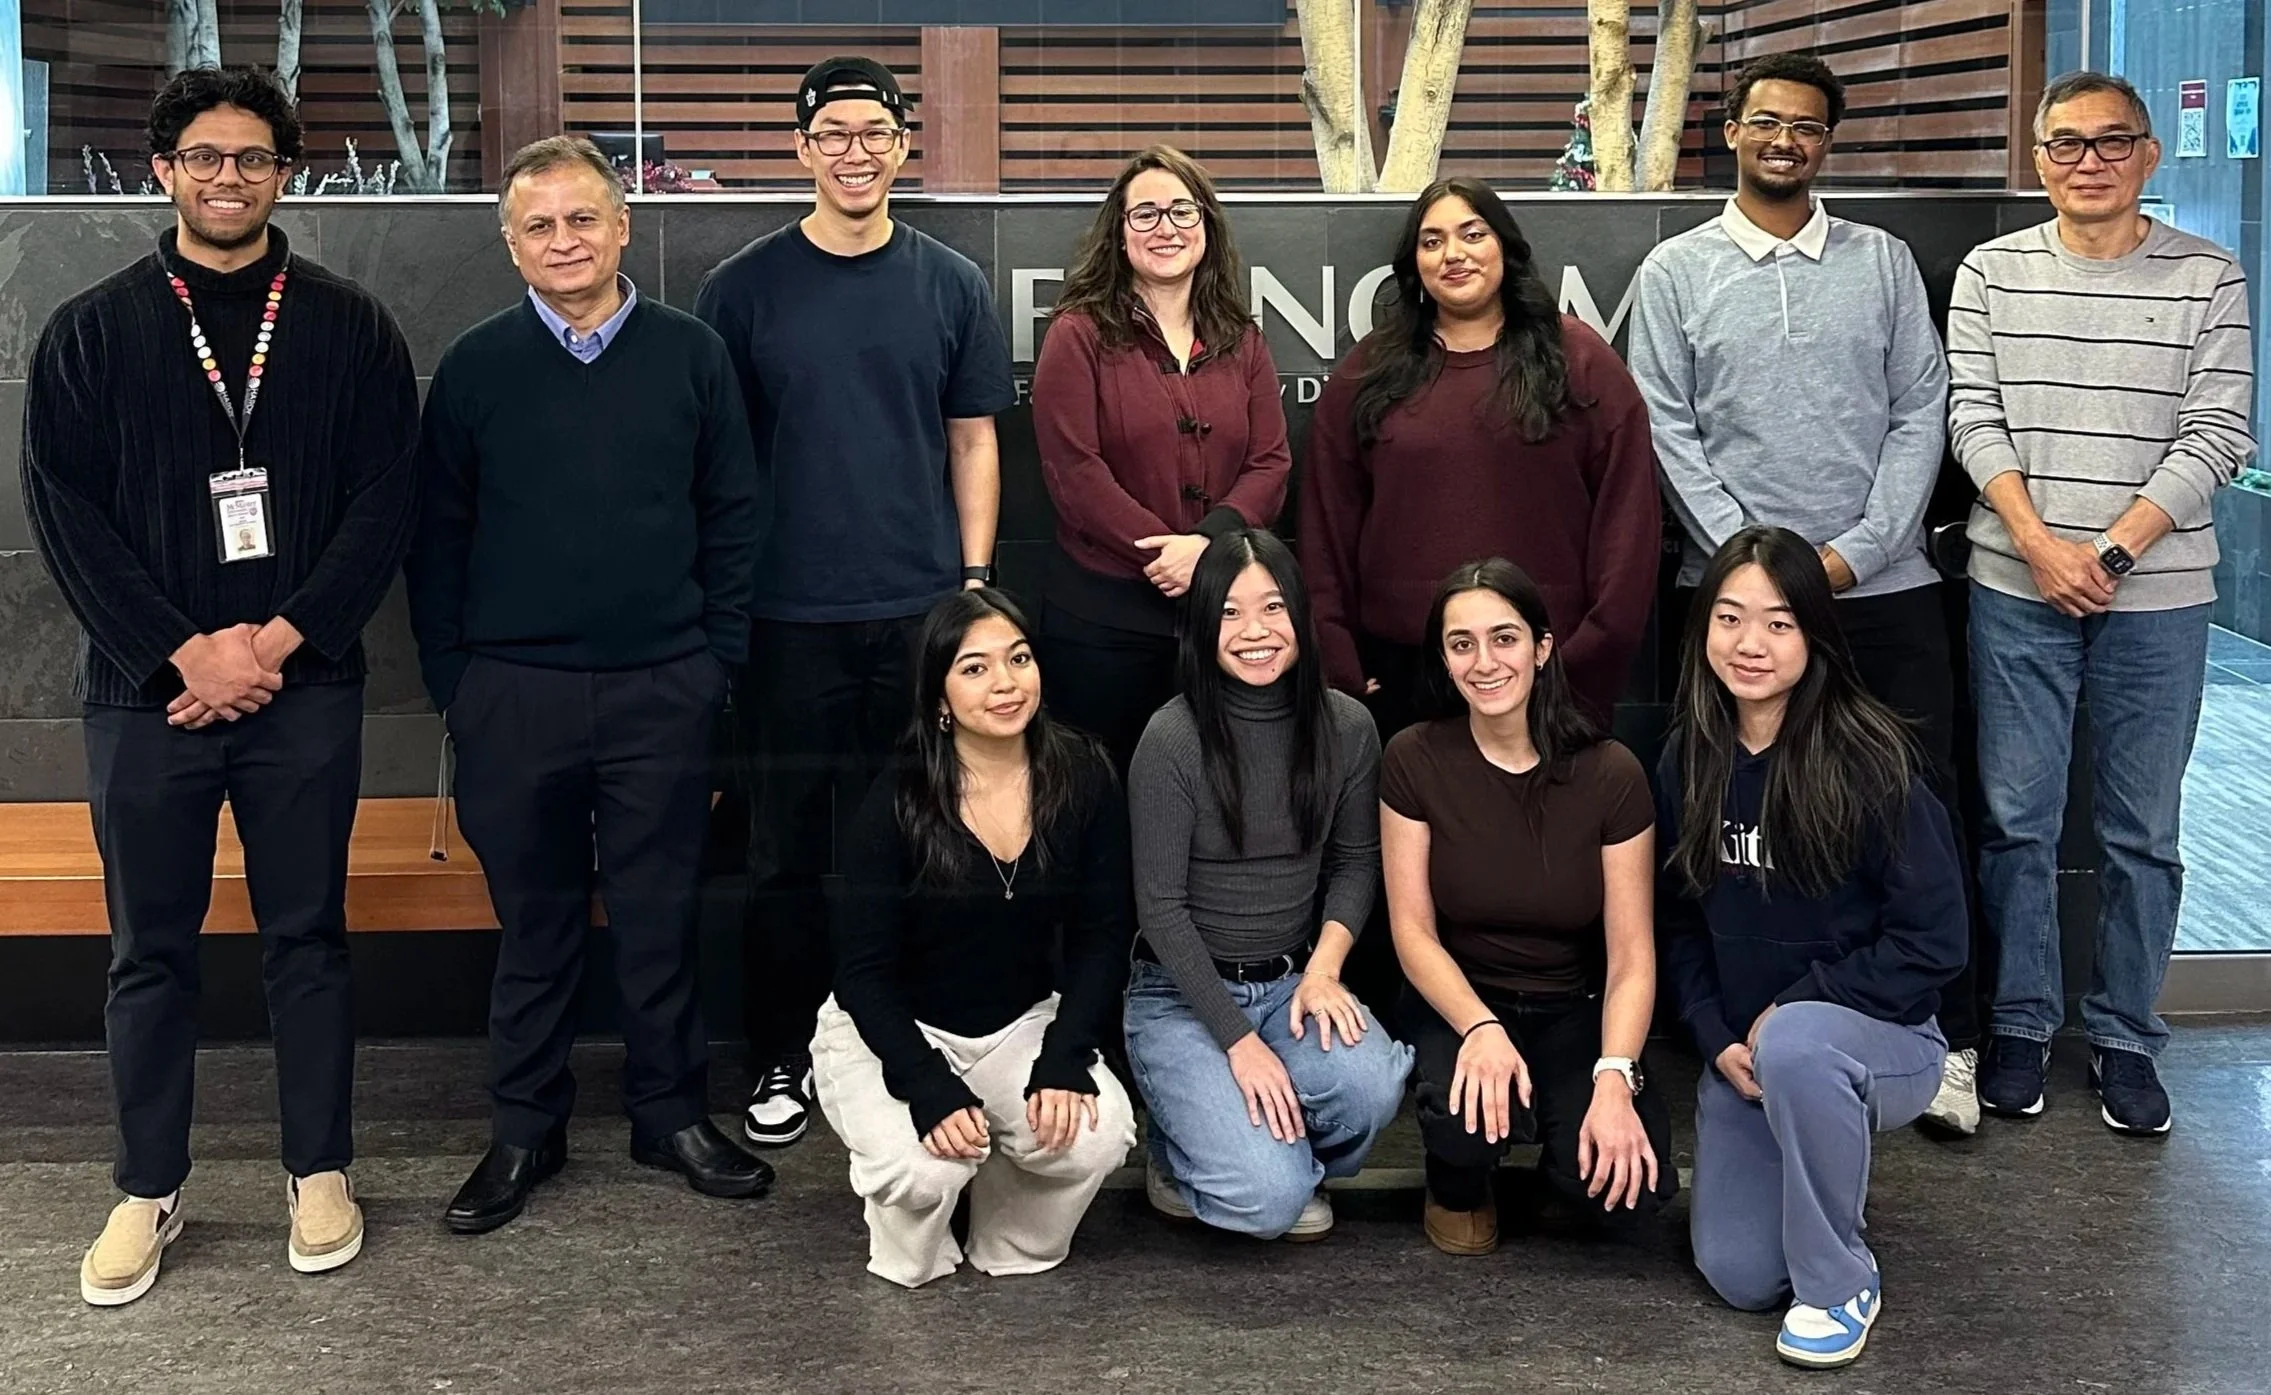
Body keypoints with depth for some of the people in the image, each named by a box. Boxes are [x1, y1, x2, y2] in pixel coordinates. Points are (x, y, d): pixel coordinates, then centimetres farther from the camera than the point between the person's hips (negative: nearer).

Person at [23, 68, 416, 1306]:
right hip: (146, 691, 0)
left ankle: (319, 1170, 21)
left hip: (304, 691, 0)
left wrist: (277, 642, -12)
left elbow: (383, 505, -2)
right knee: (151, 949, 8)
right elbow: (65, 516, -2)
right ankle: (149, 1189, 20)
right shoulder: (90, 332, 3)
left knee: (306, 934, 8)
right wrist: (186, 653, -12)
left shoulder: (348, 327, 3)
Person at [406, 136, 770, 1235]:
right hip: (514, 692, 0)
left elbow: (733, 516, 6)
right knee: (534, 919, 8)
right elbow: (437, 536, 6)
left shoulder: (690, 354, 3)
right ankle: (524, 1131, 19)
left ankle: (673, 1113, 21)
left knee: (660, 916, 7)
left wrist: (718, 657, 0)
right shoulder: (476, 366, 3)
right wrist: (450, 681, 1)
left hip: (663, 690, 0)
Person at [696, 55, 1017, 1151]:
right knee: (788, 849, 5)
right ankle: (783, 1059, 17)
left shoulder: (951, 285, 6)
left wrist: (974, 580, 3)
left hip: (921, 609, 1)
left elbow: (972, 441, 10)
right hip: (787, 613, -1)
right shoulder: (745, 287, 1)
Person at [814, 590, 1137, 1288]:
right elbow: (864, 973, -14)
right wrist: (931, 1090, -27)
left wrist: (1063, 1063, -17)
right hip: (889, 1033, -3)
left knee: (1096, 1133, -26)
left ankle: (1014, 1249, 7)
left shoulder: (1082, 780, -8)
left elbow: (1103, 937, -3)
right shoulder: (896, 804, -17)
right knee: (928, 1167, -31)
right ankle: (912, 1260, 7)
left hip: (1024, 1022, 3)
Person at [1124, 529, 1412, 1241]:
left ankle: (1286, 1155, 6)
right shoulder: (1173, 740, -15)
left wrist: (1325, 966, -10)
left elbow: (1356, 861, 8)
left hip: (1293, 980, 4)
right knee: (1269, 1199, -22)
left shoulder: (1346, 727, -3)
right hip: (1182, 994, -4)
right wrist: (1238, 1039, -17)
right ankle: (1183, 1153, 14)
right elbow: (1161, 907, -13)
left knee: (1371, 1086, -29)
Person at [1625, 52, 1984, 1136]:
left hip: (1882, 586, 1)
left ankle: (1949, 1041, 8)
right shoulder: (1676, 271, 6)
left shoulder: (1884, 262, 10)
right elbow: (1667, 431, 0)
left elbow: (1921, 414, 4)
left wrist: (1853, 553, -7)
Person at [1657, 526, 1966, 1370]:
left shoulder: (1870, 760, -19)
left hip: (1880, 1040, -5)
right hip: (1744, 1052, 5)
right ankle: (1826, 1160, 31)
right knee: (1739, 1278, -3)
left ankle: (1841, 1286, -17)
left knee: (1796, 1043, -39)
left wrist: (1793, 1009, -18)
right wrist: (1717, 1040, -7)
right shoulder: (1688, 759, -3)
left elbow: (1934, 941, -17)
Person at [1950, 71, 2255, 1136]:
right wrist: (2042, 546, -12)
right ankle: (2020, 1023, 18)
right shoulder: (1991, 273, 4)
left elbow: (2217, 438, -4)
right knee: (2016, 818, 5)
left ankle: (2124, 1037, 17)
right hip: (2017, 589, 1)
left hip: (2157, 594, 0)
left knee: (2143, 831, 6)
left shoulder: (2209, 280, 1)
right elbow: (1974, 420, -1)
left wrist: (2112, 550, -13)